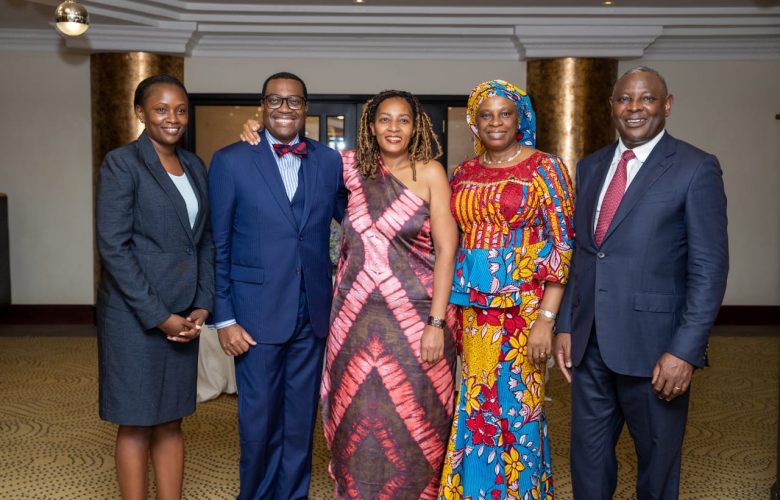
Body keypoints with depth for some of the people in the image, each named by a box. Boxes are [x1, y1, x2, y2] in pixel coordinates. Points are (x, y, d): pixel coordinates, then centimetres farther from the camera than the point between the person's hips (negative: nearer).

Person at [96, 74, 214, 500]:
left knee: (171, 421, 13)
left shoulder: (194, 165, 10)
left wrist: (202, 305, 0)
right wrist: (158, 315, -15)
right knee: (137, 424, 6)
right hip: (135, 313, -5)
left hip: (183, 313, 6)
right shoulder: (121, 163, -8)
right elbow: (113, 245, -14)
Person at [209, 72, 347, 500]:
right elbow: (217, 246, -3)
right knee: (259, 419, 8)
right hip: (257, 311, -3)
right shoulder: (230, 160, -3)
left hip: (313, 312, 3)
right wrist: (223, 318, -7)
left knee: (301, 418, 14)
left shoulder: (329, 161, 5)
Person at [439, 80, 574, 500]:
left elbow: (563, 245, -9)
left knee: (516, 407, 3)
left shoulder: (545, 169, -5)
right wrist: (449, 309, 8)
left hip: (523, 306, -4)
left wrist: (545, 318, -16)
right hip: (472, 308, 5)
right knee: (474, 408, 10)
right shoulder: (464, 173, 10)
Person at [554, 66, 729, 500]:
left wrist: (686, 351, -16)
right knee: (589, 457, 15)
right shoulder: (590, 167, 11)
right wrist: (566, 326, 8)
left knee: (657, 462, 13)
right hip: (590, 343, 5)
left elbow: (710, 268, -11)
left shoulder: (696, 168, -7)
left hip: (653, 346, -5)